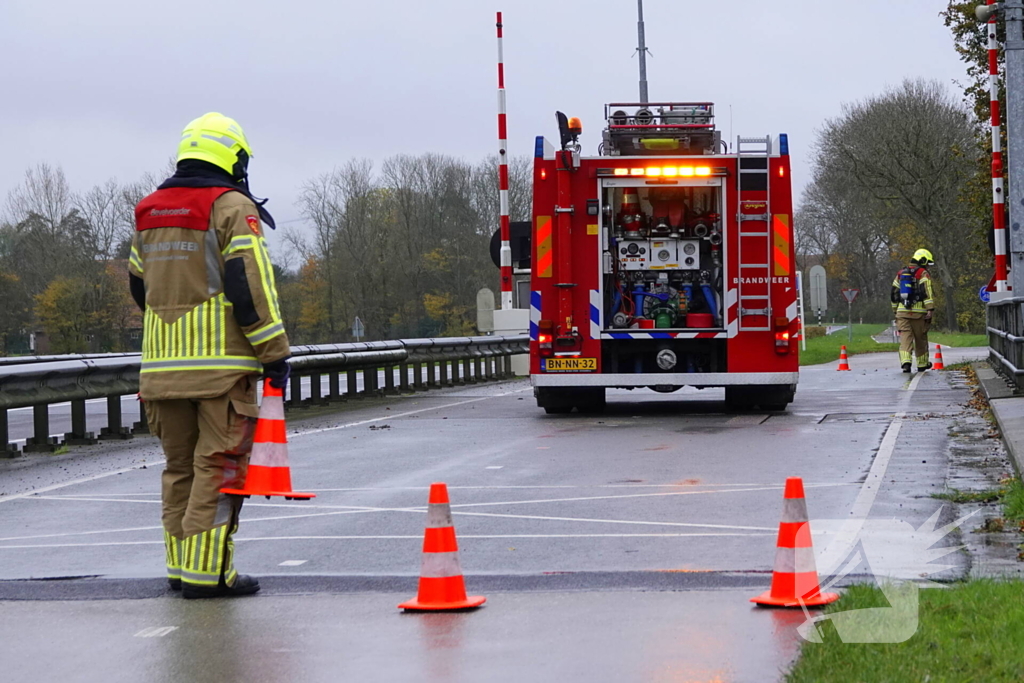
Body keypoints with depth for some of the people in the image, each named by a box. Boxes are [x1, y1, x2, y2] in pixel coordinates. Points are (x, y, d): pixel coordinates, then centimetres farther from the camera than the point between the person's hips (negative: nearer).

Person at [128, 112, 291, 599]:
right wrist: (274, 352, -9)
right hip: (222, 362, -7)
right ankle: (206, 571, -7)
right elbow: (251, 285, -13)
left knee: (180, 465, 14)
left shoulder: (150, 212, 15)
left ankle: (181, 567, 18)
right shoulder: (233, 208, -7)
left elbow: (139, 284, 24)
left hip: (163, 362, 7)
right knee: (219, 466, -4)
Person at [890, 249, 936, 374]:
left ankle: (905, 361, -23)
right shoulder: (923, 274, -2)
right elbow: (927, 291, -14)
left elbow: (894, 293, 22)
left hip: (902, 311, 4)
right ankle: (922, 364, 23)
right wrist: (930, 309, -19)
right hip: (918, 312, -4)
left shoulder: (901, 274, 17)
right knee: (920, 339, 11)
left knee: (905, 338, -4)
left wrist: (895, 310, 30)